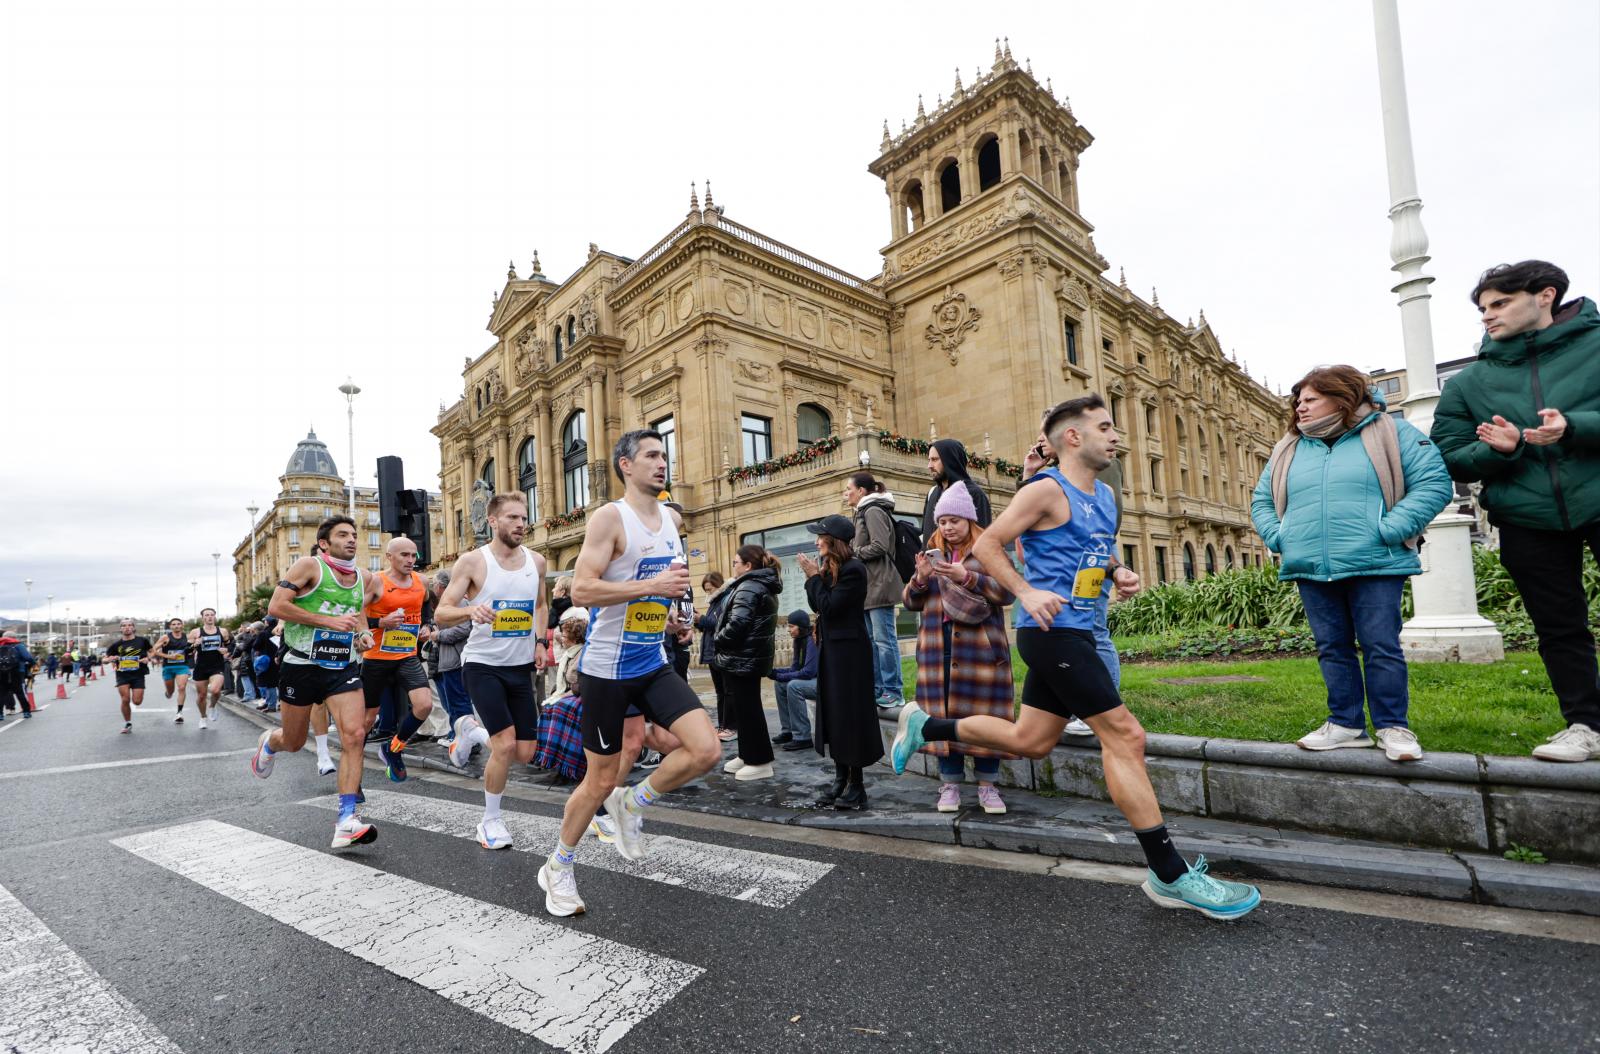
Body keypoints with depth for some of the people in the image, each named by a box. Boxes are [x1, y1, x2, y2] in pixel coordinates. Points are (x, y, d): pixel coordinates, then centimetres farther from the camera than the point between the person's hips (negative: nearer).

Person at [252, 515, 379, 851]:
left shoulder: (361, 578, 10)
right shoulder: (309, 566, -8)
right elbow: (276, 607, -17)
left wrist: (363, 635, 5)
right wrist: (330, 621, -21)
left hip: (344, 668, 3)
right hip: (302, 666, -3)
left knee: (355, 735, -15)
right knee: (293, 742, 15)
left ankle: (346, 822, -12)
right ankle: (269, 741, 55)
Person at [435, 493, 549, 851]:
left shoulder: (536, 561, 2)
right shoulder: (472, 561, -10)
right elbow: (441, 613, -11)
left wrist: (540, 641, 5)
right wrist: (470, 610, -32)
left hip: (521, 666, 5)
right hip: (483, 664, -5)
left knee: (526, 753, 6)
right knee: (505, 744, -13)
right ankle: (490, 821, 11)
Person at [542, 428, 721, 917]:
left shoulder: (671, 518, 8)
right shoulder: (610, 516, -13)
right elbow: (581, 589, -21)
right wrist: (652, 587, -27)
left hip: (653, 664, 6)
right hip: (607, 668, -6)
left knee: (707, 750, -9)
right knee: (601, 780, 7)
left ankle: (631, 804, 18)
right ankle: (558, 868, 34)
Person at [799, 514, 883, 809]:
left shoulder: (853, 570, -16)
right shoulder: (829, 568, 9)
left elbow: (830, 607, -20)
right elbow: (817, 606, 9)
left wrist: (814, 576, -13)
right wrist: (812, 577, -1)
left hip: (849, 651, -9)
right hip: (831, 649, 9)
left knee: (850, 715, -3)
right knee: (833, 714, 12)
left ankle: (856, 786, 7)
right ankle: (841, 779, 22)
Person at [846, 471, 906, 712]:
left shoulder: (873, 510, -9)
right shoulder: (864, 512, 21)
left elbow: (880, 546, -19)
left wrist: (854, 552, -9)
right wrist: (851, 548, 4)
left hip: (878, 585, -10)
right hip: (868, 586, 10)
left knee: (884, 639, -6)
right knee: (870, 641, 12)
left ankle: (893, 692, -1)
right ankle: (876, 690, 18)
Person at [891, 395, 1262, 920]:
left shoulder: (1105, 495, 16)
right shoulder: (1047, 491, -10)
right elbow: (986, 545, -11)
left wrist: (1119, 573, 7)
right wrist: (1027, 593, -21)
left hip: (1076, 632, 10)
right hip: (1053, 631, -10)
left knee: (1030, 740, 15)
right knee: (1123, 735, -8)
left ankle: (924, 725, 30)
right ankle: (1170, 876, 3)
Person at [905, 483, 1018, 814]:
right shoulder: (932, 556, 16)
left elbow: (1007, 592, -7)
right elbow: (911, 602, 14)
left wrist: (967, 578, -20)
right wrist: (920, 579, -8)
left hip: (981, 648, -3)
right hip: (938, 648, 3)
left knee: (983, 714, 0)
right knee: (943, 715, 3)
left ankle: (987, 785, 14)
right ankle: (950, 784, 15)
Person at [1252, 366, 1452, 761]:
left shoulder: (1390, 433, 2)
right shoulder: (1287, 450, 14)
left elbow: (1434, 482, -7)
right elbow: (1262, 501, 20)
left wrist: (1388, 530, -15)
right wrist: (1278, 538, 3)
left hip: (1374, 565, -4)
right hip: (1311, 570, 4)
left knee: (1381, 646, -1)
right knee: (1332, 648, 9)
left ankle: (1393, 726, 11)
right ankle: (1346, 724, 18)